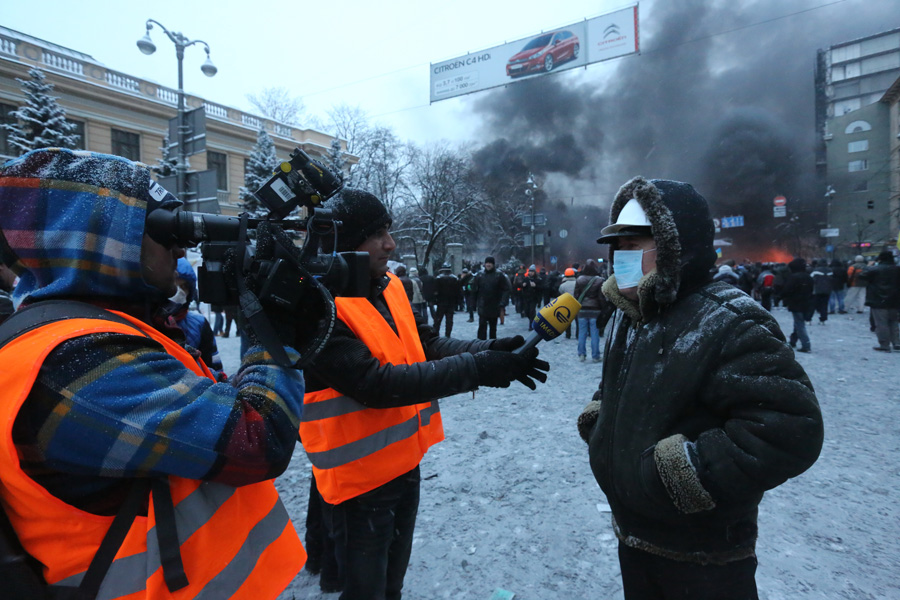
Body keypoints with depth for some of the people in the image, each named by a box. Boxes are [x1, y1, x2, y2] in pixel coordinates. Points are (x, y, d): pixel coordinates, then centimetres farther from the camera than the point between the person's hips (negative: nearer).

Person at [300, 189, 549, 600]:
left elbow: (429, 344, 2)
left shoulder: (387, 287, 1)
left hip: (405, 464, 7)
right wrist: (475, 369, -29)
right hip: (360, 479, -7)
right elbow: (376, 384, -30)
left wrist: (489, 350, -15)